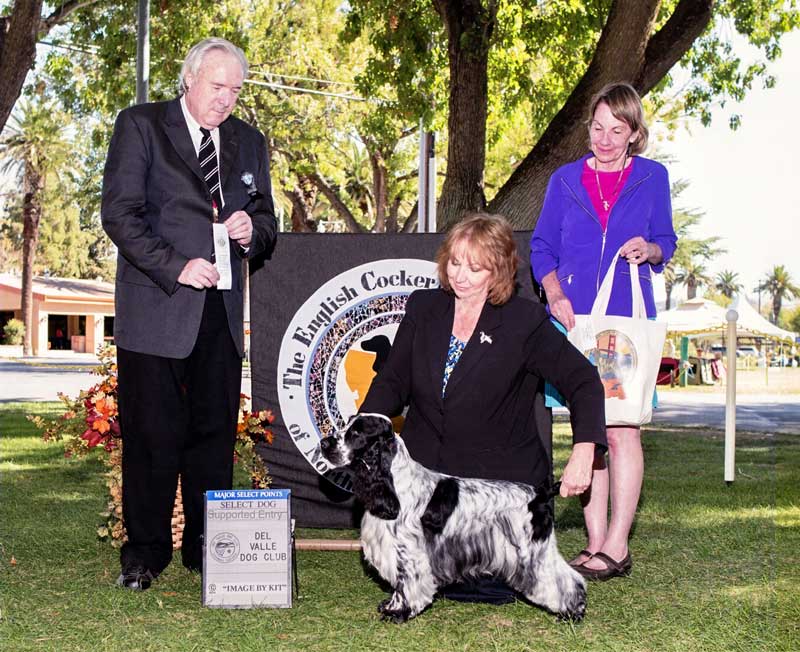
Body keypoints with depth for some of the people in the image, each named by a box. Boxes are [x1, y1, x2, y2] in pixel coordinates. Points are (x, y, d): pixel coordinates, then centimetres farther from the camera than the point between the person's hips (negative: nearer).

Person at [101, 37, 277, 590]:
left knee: (215, 431, 6)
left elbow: (266, 220, 23)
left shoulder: (249, 142, 16)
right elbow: (120, 212, -6)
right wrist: (176, 267, -15)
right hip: (156, 308, -4)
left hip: (222, 310, 4)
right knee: (152, 434, -1)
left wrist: (251, 230, -1)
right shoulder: (140, 125, 2)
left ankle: (206, 546, 17)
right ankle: (146, 549, 13)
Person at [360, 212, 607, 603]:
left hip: (499, 478, -3)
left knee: (490, 585, -14)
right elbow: (393, 382, 6)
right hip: (427, 468, 4)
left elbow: (583, 382, -6)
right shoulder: (423, 308, 4)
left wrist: (583, 453, -19)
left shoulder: (525, 321, -8)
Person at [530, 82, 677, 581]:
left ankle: (616, 546, -1)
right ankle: (595, 541, 10)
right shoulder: (565, 179, 10)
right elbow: (542, 247, 8)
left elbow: (666, 242, 12)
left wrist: (648, 250, -11)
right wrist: (556, 296, -9)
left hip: (629, 320, -2)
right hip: (574, 318, 2)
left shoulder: (652, 177, 8)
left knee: (621, 430, -7)